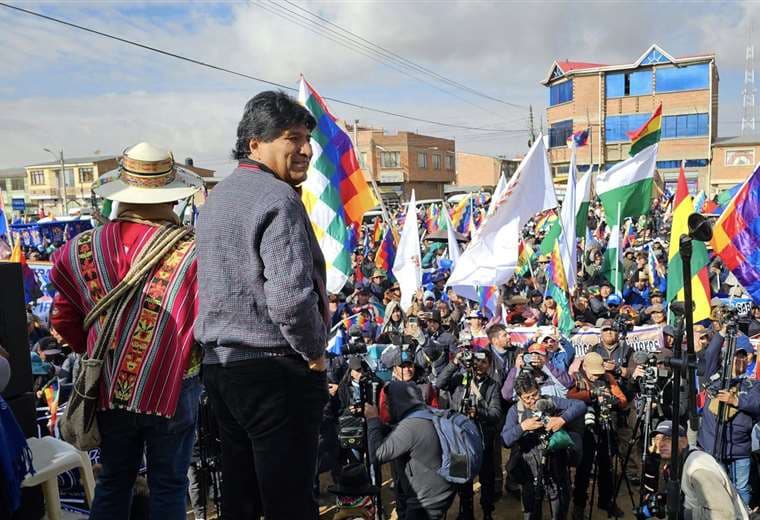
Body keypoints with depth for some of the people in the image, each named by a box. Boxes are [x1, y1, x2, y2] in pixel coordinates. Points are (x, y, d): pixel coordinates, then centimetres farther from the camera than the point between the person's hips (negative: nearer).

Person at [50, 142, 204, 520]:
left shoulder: (82, 249, -5)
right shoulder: (192, 251, -19)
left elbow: (64, 320, 4)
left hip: (109, 389, 4)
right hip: (172, 390, -3)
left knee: (113, 482, 21)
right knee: (168, 487, 14)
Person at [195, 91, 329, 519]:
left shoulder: (216, 197, 14)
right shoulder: (278, 198, -16)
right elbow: (291, 300, -26)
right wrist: (315, 354, -10)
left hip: (219, 366, 9)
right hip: (275, 371, -9)